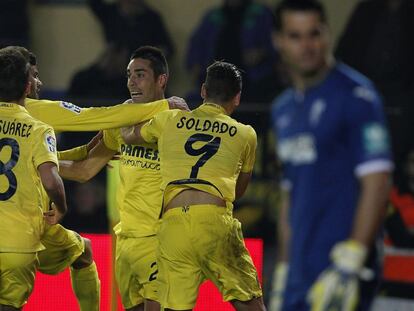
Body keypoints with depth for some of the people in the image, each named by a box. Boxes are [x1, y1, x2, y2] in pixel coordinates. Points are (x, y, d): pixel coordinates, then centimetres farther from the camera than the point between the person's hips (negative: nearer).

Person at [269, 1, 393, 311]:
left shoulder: (356, 94, -7)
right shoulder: (283, 110, 17)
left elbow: (376, 182, -13)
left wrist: (350, 261, -20)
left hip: (340, 274, -8)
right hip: (299, 279, 8)